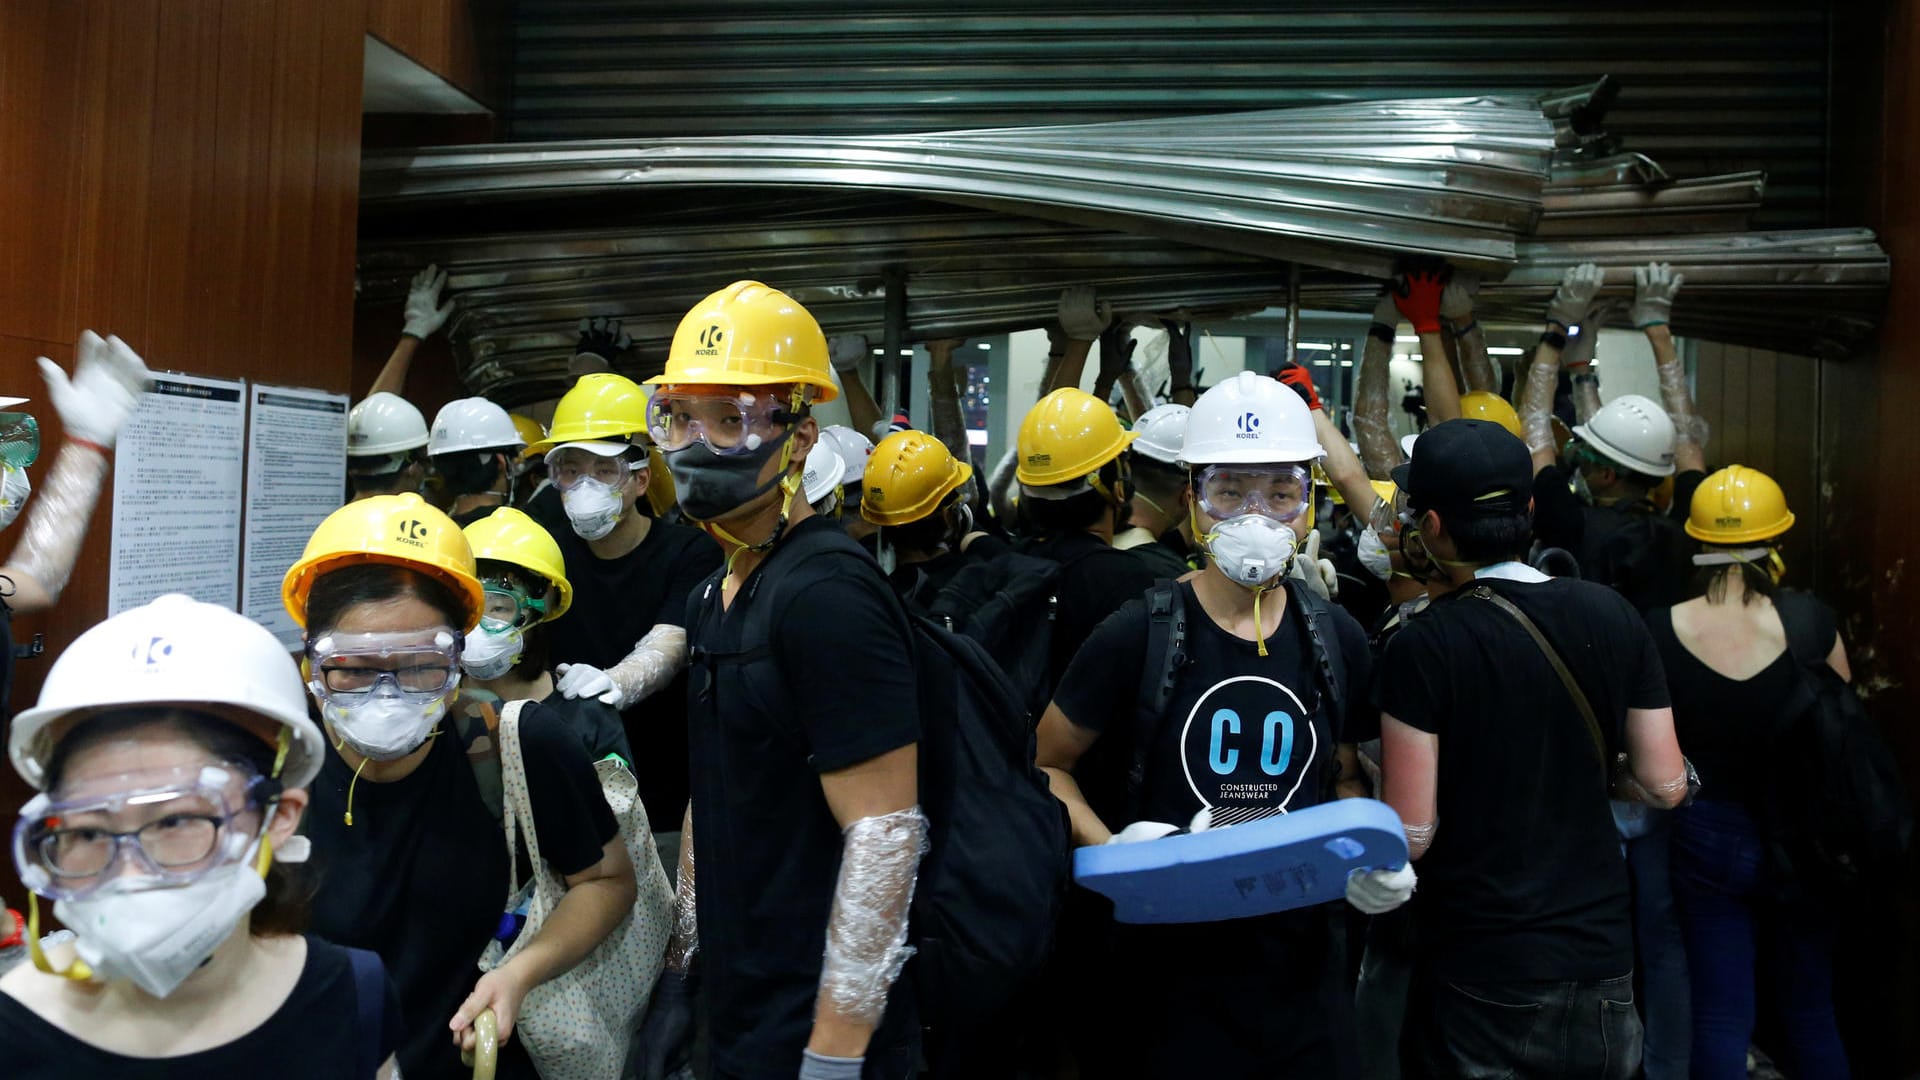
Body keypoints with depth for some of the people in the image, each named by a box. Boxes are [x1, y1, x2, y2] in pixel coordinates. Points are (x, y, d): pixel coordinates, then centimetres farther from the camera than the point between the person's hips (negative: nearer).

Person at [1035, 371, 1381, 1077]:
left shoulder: (1336, 641, 1)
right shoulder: (1138, 635, -12)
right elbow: (1049, 762, -2)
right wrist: (1111, 849, -17)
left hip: (1298, 965, 4)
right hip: (1165, 968, -3)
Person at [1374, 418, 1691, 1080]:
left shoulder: (1423, 646, -19)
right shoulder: (1612, 615, -4)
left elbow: (1411, 834, -18)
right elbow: (1666, 786, 2)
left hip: (1483, 976, -4)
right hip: (1602, 953, 5)